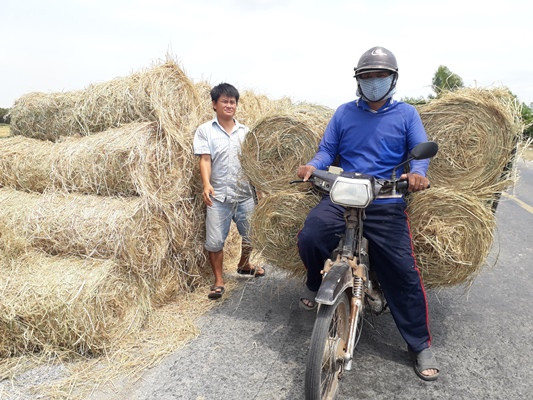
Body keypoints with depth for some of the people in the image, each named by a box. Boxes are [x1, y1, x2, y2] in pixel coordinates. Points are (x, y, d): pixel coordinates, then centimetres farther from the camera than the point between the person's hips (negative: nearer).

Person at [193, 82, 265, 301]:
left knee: (251, 235, 14)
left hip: (245, 193, 3)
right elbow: (205, 160, -8)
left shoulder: (245, 131, 10)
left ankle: (244, 265, 41)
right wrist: (206, 184, -23)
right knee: (214, 240, -1)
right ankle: (219, 280, 16)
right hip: (219, 195, -3)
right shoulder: (205, 130, 1)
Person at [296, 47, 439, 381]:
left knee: (404, 273, -3)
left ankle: (420, 344, 16)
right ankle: (316, 284, 8)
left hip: (387, 205, -1)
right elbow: (327, 150, 9)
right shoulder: (344, 112, 14)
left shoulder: (406, 114, 11)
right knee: (310, 237, -26)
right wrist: (313, 166, -13)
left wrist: (417, 172, -24)